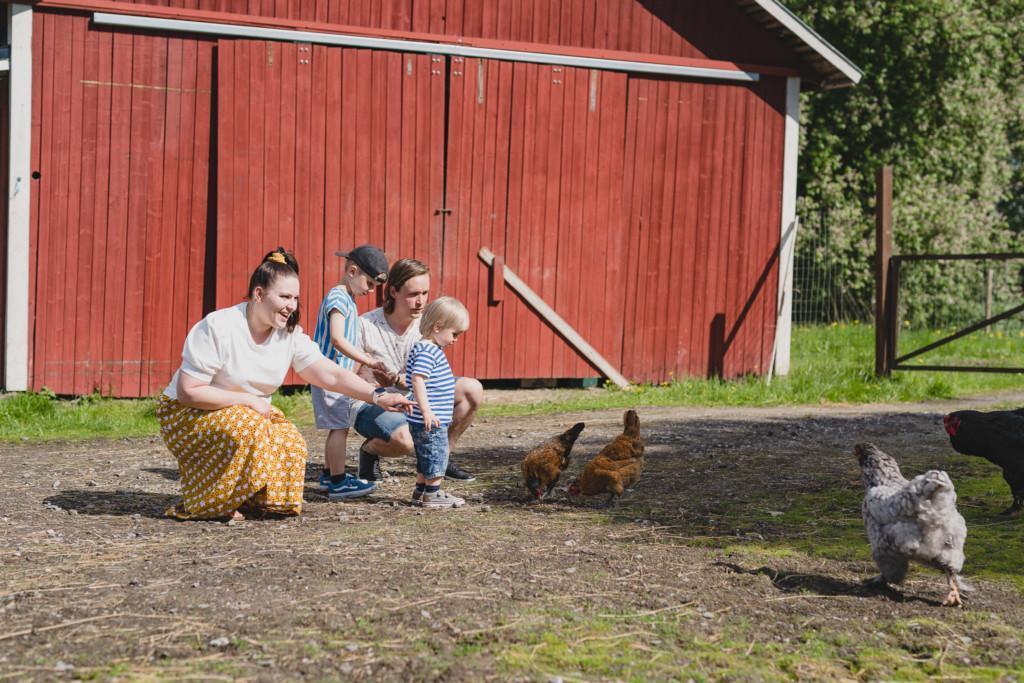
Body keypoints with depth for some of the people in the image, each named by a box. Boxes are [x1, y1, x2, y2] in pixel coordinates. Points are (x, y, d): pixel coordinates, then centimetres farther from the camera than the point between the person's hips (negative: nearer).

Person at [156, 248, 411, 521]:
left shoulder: (290, 335, -5)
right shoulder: (219, 327, -24)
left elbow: (331, 374, -10)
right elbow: (188, 392, -25)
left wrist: (377, 397, -24)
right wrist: (248, 400, -25)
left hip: (251, 414, 6)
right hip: (187, 414, -6)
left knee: (291, 446, -18)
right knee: (246, 430, -34)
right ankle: (204, 506, -15)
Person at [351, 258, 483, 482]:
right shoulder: (366, 325, -17)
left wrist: (396, 379, -27)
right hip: (370, 405, -6)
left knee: (472, 390, -9)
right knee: (404, 439, -38)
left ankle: (444, 456, 7)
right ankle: (369, 450, 0)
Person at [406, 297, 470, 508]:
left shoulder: (430, 349, 15)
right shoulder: (426, 351, -17)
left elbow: (415, 378, 26)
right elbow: (417, 379, -28)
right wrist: (426, 410, -31)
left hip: (431, 420, 10)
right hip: (430, 420, -10)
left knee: (426, 458, 18)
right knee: (436, 457, -3)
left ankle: (421, 491, 26)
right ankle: (432, 495, 3)